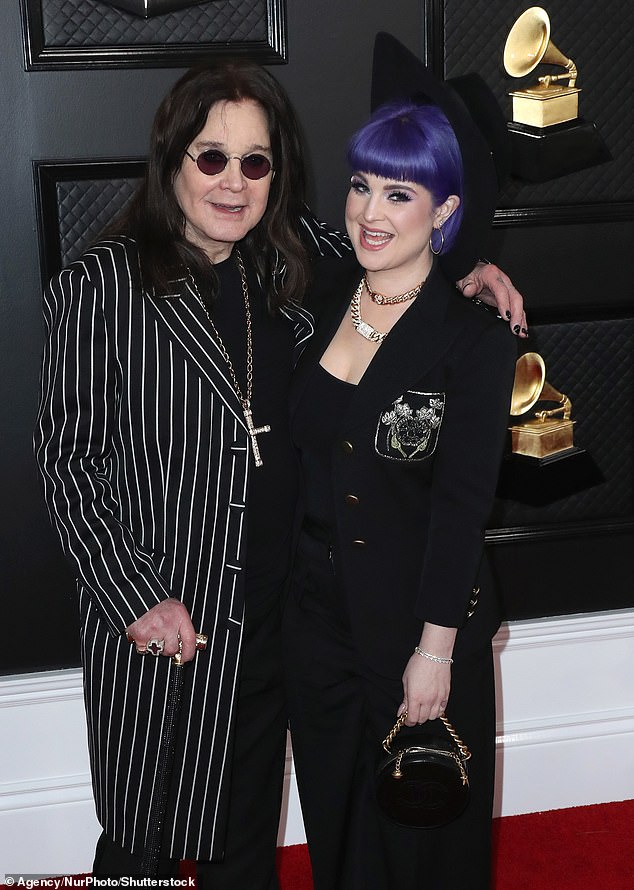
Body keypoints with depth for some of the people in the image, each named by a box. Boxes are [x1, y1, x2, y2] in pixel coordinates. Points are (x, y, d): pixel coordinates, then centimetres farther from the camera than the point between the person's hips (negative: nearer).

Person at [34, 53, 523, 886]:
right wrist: (135, 597, -17)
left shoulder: (297, 259, 1)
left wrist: (468, 273, -2)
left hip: (273, 603, 5)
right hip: (157, 614, -4)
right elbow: (69, 459, -12)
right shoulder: (101, 286, -12)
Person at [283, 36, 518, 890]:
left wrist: (436, 649, -14)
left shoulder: (475, 336, -16)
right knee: (336, 806, 21)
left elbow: (462, 503, -16)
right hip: (319, 606, 5)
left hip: (421, 615, -5)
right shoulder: (323, 294, -1)